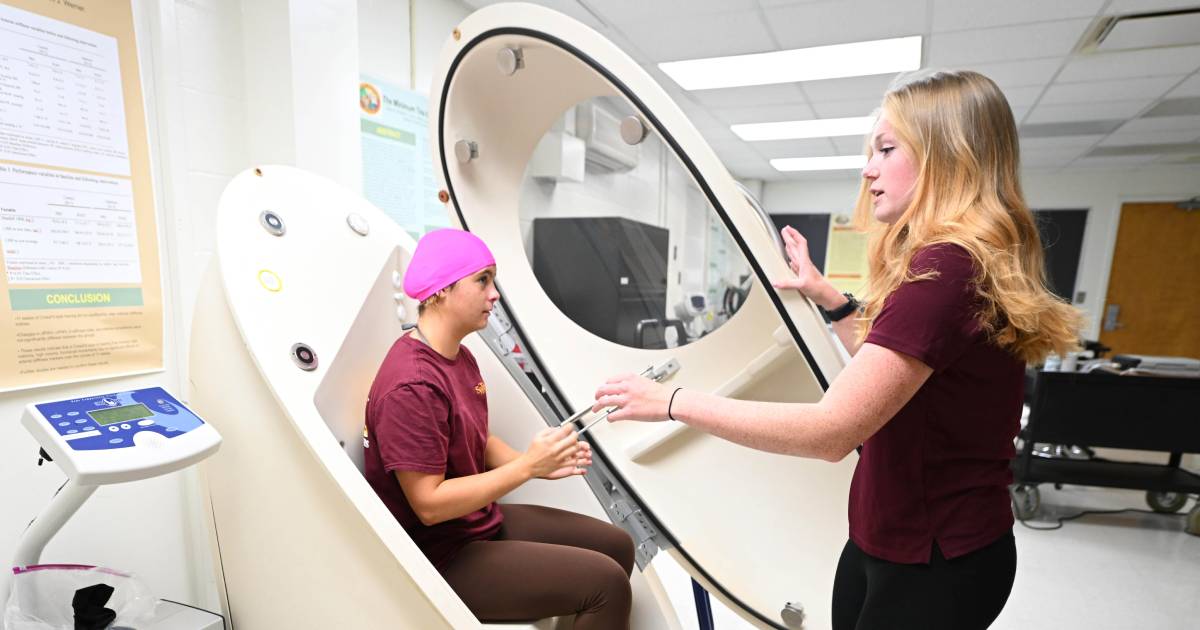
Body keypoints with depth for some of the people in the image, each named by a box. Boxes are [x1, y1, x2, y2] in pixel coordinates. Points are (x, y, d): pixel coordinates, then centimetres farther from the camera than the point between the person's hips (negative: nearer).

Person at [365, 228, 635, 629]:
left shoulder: (459, 356, 3)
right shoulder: (411, 386, -27)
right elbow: (429, 504, -26)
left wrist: (540, 464, -5)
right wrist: (526, 466, -24)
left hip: (482, 521, 9)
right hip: (441, 557, -9)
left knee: (617, 546, 10)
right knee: (605, 582, -14)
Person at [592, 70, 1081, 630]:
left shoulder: (944, 269, -27)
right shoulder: (962, 262, 7)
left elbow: (832, 430, -32)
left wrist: (673, 401, -26)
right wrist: (828, 298, 8)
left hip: (935, 566, -9)